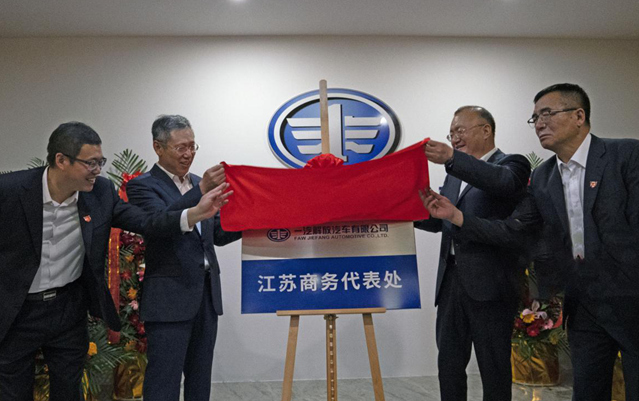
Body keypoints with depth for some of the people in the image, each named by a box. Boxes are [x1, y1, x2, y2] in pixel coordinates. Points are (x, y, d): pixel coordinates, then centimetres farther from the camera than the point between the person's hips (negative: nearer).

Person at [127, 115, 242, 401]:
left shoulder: (199, 184, 14)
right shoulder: (143, 186, -4)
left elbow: (218, 234, 14)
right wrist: (201, 190, -30)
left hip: (207, 294, 7)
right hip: (169, 299, -6)